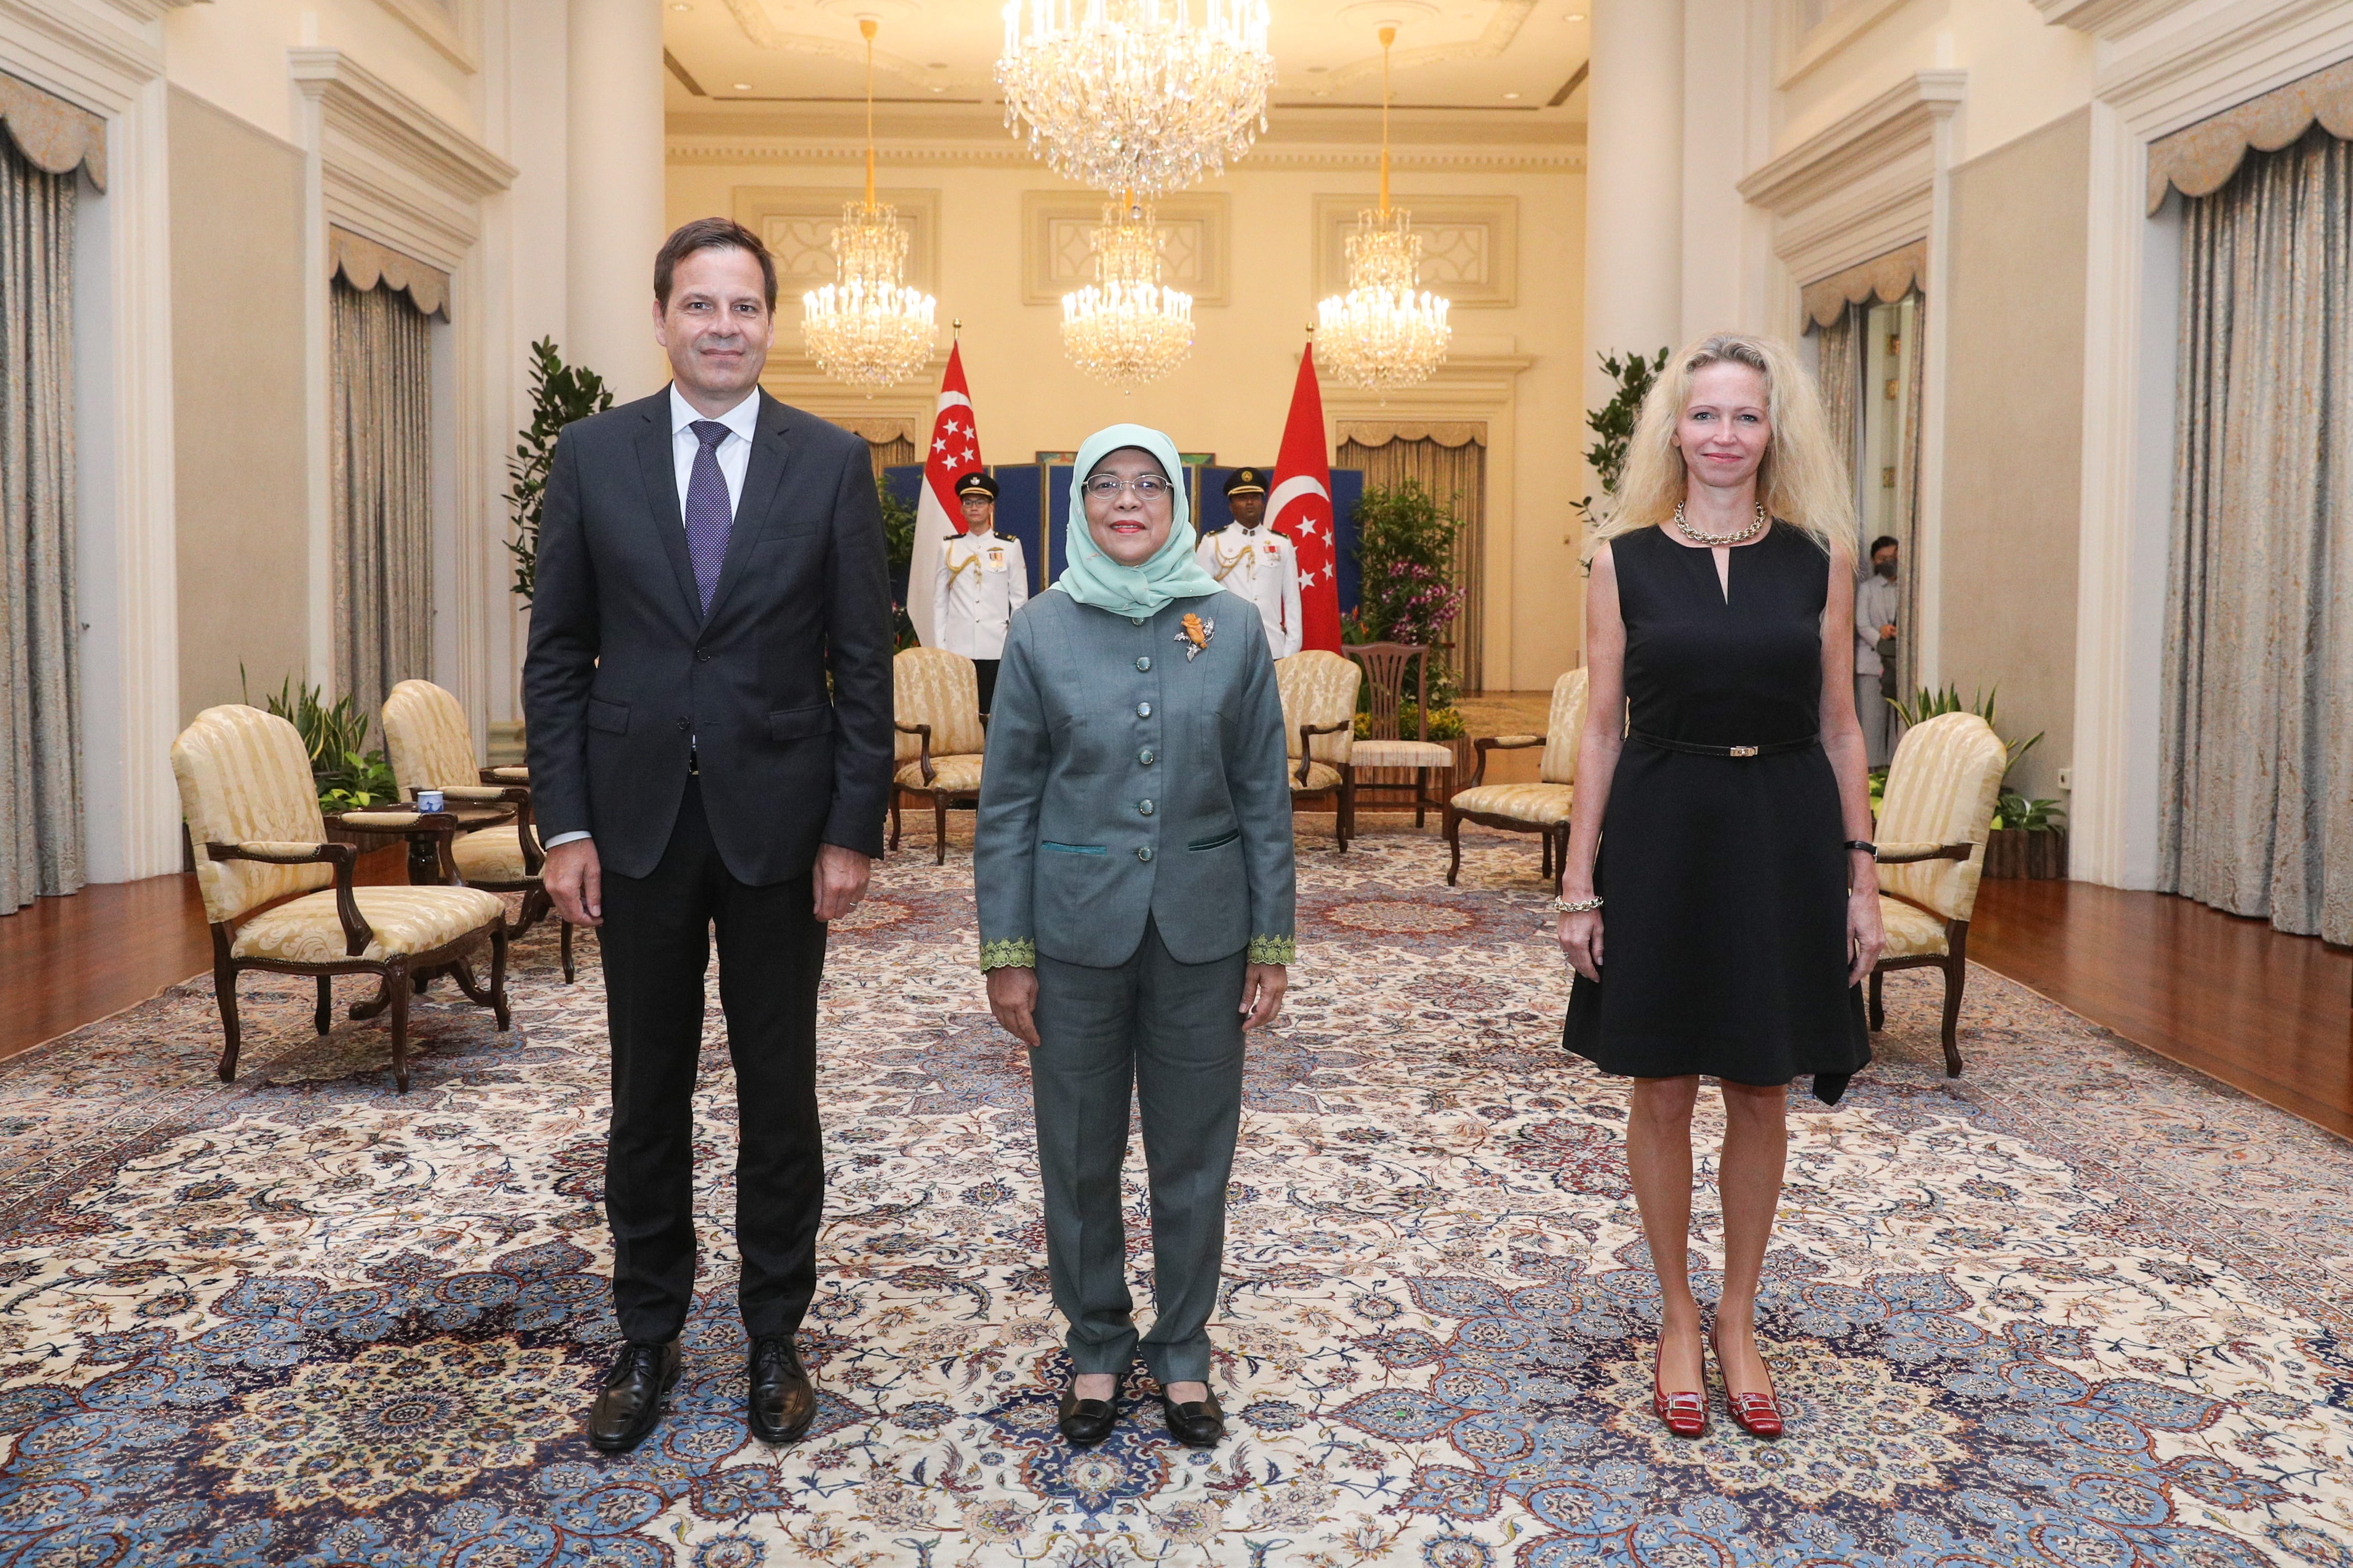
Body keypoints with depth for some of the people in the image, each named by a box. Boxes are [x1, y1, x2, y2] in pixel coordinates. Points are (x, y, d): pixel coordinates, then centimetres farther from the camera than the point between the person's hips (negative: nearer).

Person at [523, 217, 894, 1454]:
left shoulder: (832, 462, -1)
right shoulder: (593, 455, 2)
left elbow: (863, 660, -2)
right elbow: (557, 653, 3)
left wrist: (855, 830, -6)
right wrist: (565, 823, -3)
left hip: (777, 819, -1)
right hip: (638, 817, 1)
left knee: (777, 1089, 10)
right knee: (648, 1090, 12)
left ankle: (775, 1337, 27)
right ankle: (647, 1339, 28)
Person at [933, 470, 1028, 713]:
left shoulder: (1010, 547, 6)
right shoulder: (949, 548, 10)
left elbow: (1020, 601, 6)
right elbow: (940, 602, 10)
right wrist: (940, 646, 5)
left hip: (997, 648, -1)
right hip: (957, 648, 1)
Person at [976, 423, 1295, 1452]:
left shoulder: (1233, 627, 0)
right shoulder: (1042, 631, -1)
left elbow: (1264, 797, 3)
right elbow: (1006, 802, 0)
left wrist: (1272, 942, 1)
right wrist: (1005, 951, -3)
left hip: (1201, 931, 1)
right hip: (1077, 931, 0)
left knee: (1194, 1154, 10)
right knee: (1080, 1154, 10)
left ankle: (1183, 1352, 29)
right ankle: (1095, 1349, 30)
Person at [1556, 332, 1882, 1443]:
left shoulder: (1818, 558, 3)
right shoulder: (1624, 561, 0)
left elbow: (1839, 728, 5)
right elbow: (1602, 732, 1)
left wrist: (1860, 875, 1)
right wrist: (1579, 881, -3)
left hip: (1782, 840, 1)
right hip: (1661, 838, -1)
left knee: (1760, 1095, 10)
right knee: (1662, 1092, 8)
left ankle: (1738, 1321, 28)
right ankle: (1677, 1321, 27)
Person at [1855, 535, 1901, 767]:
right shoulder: (1866, 587, 8)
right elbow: (1862, 625, -1)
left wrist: (1891, 631, -13)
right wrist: (1883, 643, -18)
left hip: (1903, 661, 2)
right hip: (1873, 661, -2)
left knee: (1900, 717, -2)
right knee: (1873, 716, -5)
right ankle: (1873, 768, -2)